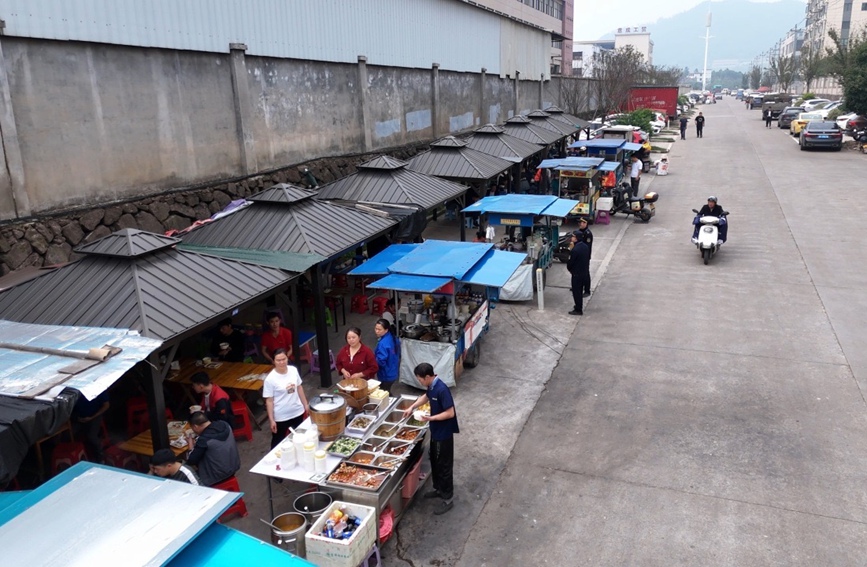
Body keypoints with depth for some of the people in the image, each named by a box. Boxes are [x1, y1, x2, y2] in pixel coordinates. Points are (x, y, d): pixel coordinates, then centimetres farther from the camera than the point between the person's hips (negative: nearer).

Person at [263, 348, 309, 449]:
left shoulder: (293, 370, -7)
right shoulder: (270, 379, -20)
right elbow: (269, 401, -15)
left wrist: (305, 405, 10)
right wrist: (271, 420, -13)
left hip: (297, 412, 5)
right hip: (280, 417, -5)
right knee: (278, 442, 12)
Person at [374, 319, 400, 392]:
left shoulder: (383, 344, -28)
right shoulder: (393, 338, 1)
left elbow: (381, 361, -28)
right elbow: (398, 354, 12)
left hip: (386, 376, -9)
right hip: (393, 372, 9)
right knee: (387, 393, 24)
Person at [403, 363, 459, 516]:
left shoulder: (441, 390, -29)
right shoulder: (431, 386, -1)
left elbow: (450, 413, -27)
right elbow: (426, 396, 21)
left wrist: (431, 418, -27)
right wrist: (412, 407, 10)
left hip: (444, 433, -9)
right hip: (436, 431, 9)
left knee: (444, 465, 3)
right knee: (434, 462, 23)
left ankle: (448, 499, 17)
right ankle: (438, 489, 41)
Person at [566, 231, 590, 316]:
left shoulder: (575, 250, -27)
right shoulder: (585, 246, 1)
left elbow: (570, 262, -18)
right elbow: (588, 258, 10)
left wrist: (569, 268, 3)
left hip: (577, 274, -8)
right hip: (585, 272, 8)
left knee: (576, 292, 4)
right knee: (580, 291, 22)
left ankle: (578, 310, 11)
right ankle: (579, 306, 36)